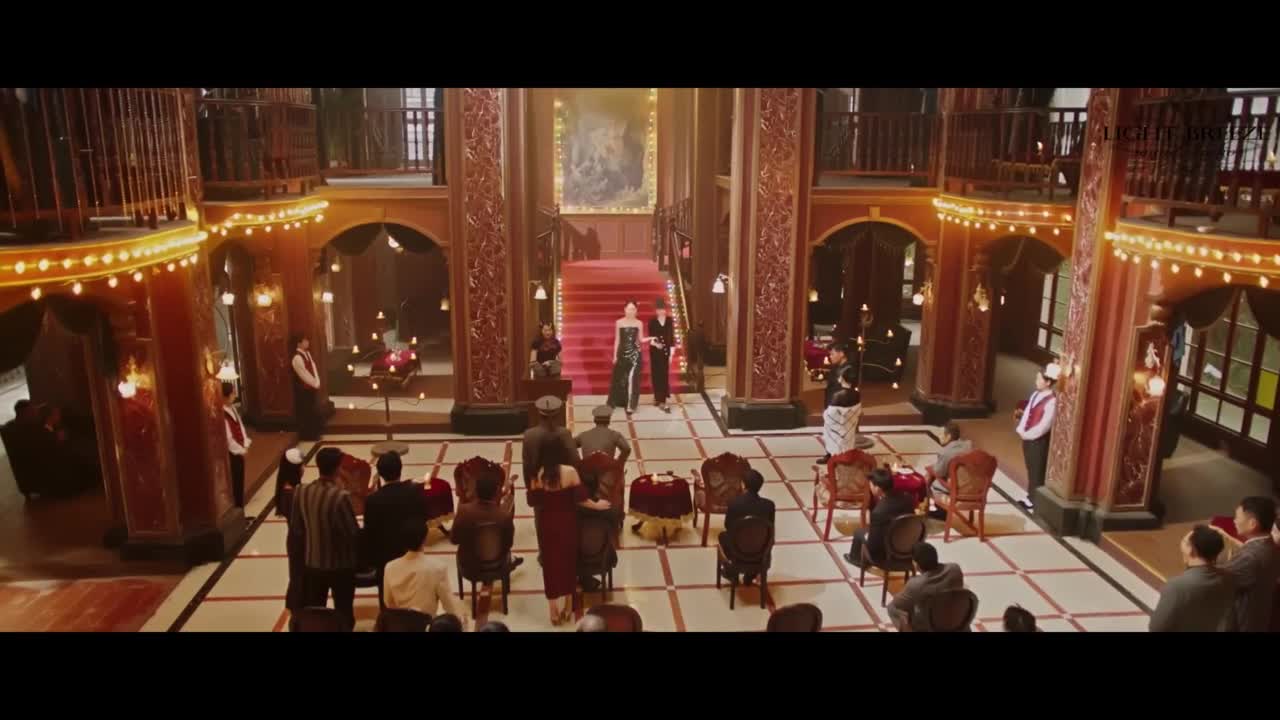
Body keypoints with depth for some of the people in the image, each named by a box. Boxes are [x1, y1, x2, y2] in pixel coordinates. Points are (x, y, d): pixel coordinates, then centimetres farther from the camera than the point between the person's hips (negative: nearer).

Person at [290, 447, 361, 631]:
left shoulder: (301, 492, -10)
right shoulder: (340, 496, -26)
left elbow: (295, 529, 1)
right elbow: (353, 533, -21)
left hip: (313, 563, 5)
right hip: (341, 565, -4)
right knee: (344, 613, 13)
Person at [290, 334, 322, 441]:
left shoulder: (307, 353, 7)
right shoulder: (297, 358, -21)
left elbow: (313, 367, 8)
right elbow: (304, 374, -20)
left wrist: (317, 382, -1)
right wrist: (315, 384, -12)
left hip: (310, 387, 9)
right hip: (303, 389, -9)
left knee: (312, 412, 15)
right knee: (305, 413, 2)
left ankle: (313, 434, 26)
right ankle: (306, 435, 12)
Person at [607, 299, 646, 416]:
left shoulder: (639, 323, 0)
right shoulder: (619, 322, 0)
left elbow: (640, 339, 5)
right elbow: (617, 340, 3)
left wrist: (650, 338, -14)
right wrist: (615, 355, 2)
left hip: (635, 353, -1)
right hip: (622, 353, 1)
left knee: (632, 378, -4)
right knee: (619, 378, 9)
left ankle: (630, 405, 0)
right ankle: (615, 401, 23)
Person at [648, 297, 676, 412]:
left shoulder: (669, 320, 2)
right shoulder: (652, 321, -2)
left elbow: (672, 337, 3)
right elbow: (650, 337, 1)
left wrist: (671, 353, 0)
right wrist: (654, 343, -22)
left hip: (666, 351, 1)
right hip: (655, 351, -1)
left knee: (665, 375, 0)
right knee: (656, 374, 0)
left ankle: (661, 399, 6)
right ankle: (660, 399, 5)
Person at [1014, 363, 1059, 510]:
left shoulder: (1051, 401, -20)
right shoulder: (1036, 394, 7)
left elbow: (1044, 425, -22)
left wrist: (1026, 434, -16)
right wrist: (1020, 414, -5)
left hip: (1039, 441, -8)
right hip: (1028, 438, 8)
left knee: (1037, 471, 3)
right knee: (1030, 469, 19)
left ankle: (1036, 501, 14)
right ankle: (1030, 497, 32)